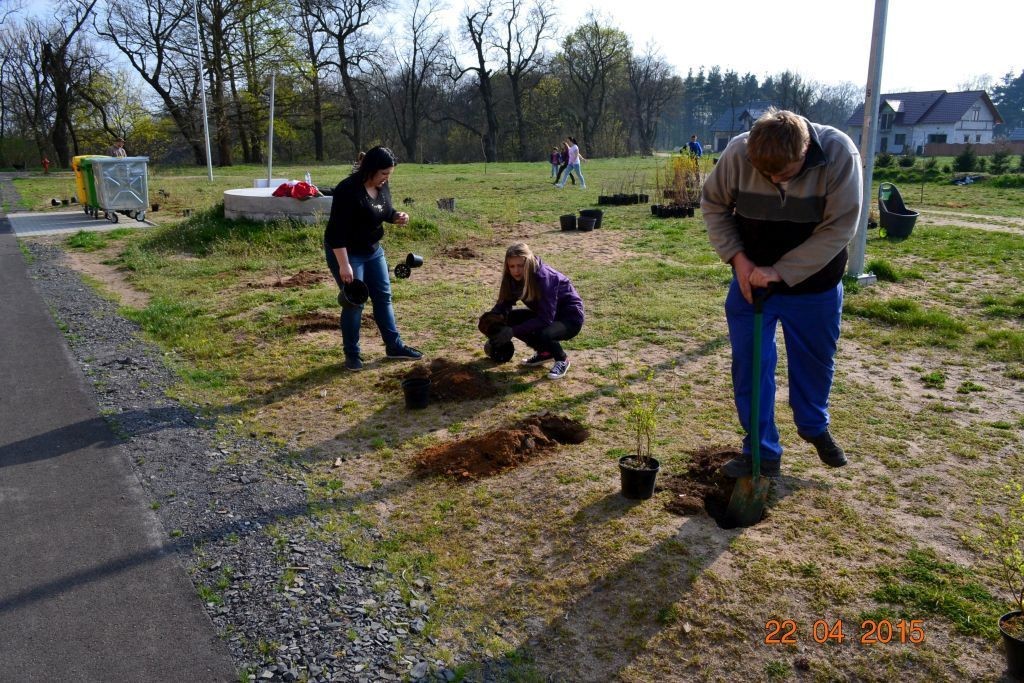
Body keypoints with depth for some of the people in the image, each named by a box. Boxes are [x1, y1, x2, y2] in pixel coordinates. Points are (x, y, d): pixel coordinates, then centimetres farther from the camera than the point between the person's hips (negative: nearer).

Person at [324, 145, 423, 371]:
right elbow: (337, 231, -27)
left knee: (383, 296, 10)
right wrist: (344, 265, -28)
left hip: (373, 250, 8)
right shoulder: (348, 191, -26)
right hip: (346, 252, -8)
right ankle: (352, 354, 12)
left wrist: (397, 217, -8)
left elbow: (385, 212, 15)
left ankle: (394, 346, 20)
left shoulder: (382, 186, -2)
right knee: (354, 302, -3)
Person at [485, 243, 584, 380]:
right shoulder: (515, 277, -9)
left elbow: (545, 319, -33)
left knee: (542, 334, -37)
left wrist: (513, 331, -37)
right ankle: (544, 352, 6)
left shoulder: (544, 277, -30)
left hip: (570, 317, -7)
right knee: (507, 319, -12)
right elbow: (505, 302, -4)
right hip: (546, 314, 7)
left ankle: (562, 359, -3)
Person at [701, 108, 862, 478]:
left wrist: (781, 272, -26)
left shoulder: (840, 155, -25)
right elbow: (713, 205, -4)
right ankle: (762, 451, 18)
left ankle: (814, 427, 45)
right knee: (749, 365, 2)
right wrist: (737, 257, -14)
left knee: (815, 362, 17)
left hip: (814, 285, 0)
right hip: (751, 280, 1)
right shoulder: (738, 152, -21)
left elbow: (839, 228, -23)